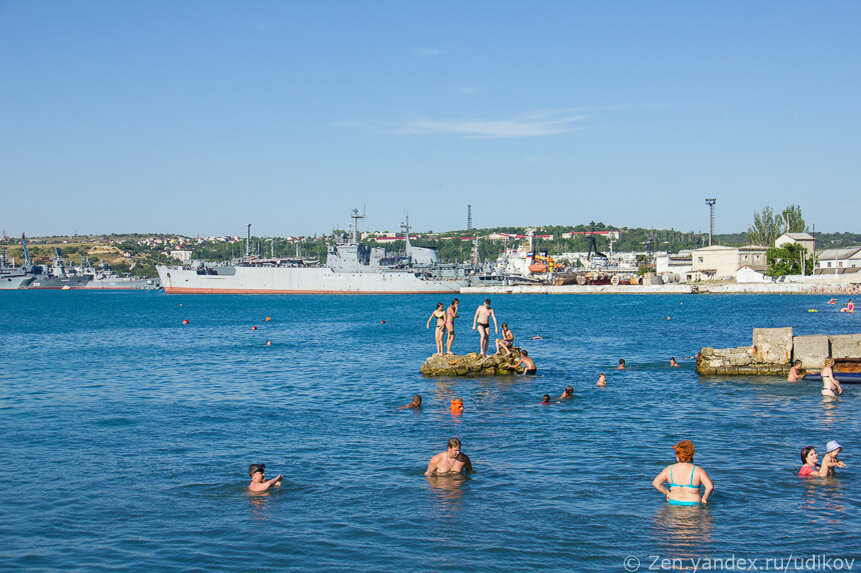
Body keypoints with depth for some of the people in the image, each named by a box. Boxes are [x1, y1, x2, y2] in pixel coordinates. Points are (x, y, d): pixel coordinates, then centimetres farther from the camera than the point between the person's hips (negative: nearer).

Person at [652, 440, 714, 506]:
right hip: (692, 503, -3)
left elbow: (655, 483, 0)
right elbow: (710, 487, -18)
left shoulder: (669, 469, -2)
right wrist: (704, 499, -2)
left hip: (674, 502, 3)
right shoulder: (698, 470, -9)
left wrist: (667, 493, 9)